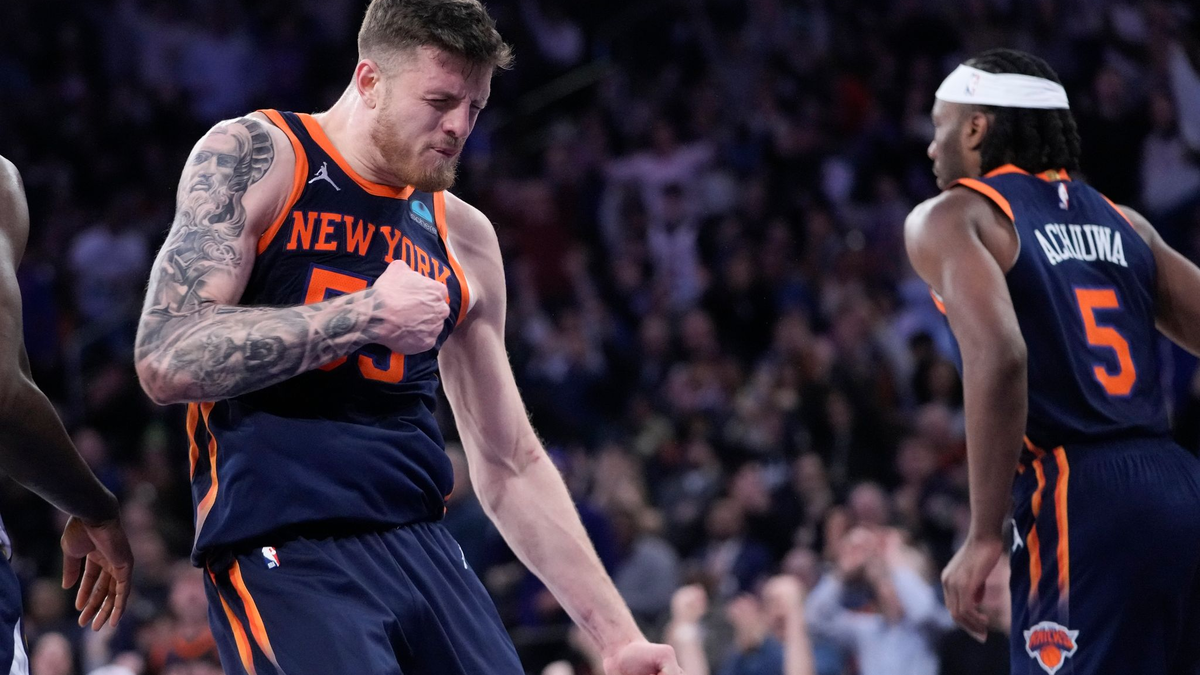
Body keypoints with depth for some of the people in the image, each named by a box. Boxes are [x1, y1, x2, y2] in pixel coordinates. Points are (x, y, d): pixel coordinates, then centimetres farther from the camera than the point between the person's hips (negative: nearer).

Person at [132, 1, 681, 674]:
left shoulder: (464, 239, 15)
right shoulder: (253, 157, -1)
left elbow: (511, 466, 21)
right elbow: (167, 361, -13)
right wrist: (366, 316, -12)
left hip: (423, 549, 6)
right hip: (284, 556, -6)